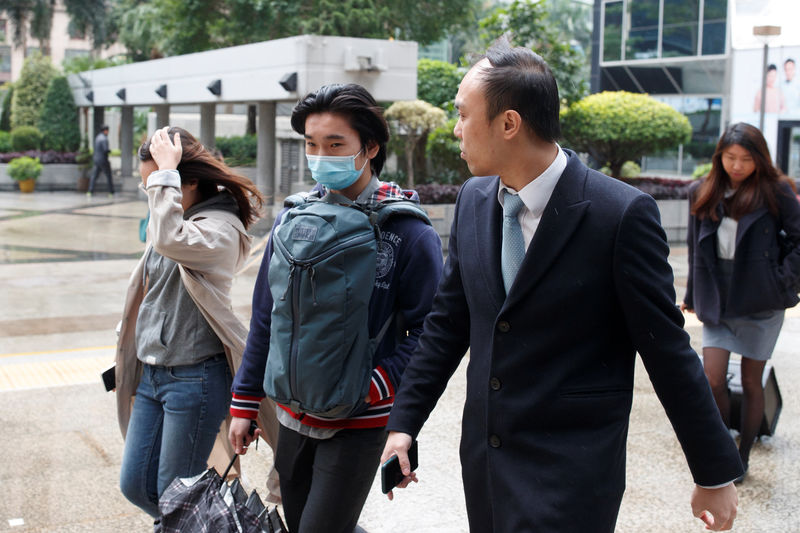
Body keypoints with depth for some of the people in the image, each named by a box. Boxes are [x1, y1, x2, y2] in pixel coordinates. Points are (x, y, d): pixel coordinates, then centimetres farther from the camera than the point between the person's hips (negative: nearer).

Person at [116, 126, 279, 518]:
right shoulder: (169, 220, 9)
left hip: (195, 378, -8)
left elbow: (170, 240, -39)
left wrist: (166, 171, -30)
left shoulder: (221, 228, -17)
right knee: (135, 485, 13)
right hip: (152, 372, 9)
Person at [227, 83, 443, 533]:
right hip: (294, 415, 5)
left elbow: (428, 330, -12)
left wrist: (372, 387, -22)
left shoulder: (408, 231, -13)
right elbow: (266, 319, 9)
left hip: (359, 423, -5)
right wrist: (245, 402, 10)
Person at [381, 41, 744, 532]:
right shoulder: (474, 201, 2)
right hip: (483, 461, 6)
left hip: (573, 474, -6)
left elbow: (667, 350, -11)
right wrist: (404, 422, 8)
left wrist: (717, 474, -4)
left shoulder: (622, 214, -16)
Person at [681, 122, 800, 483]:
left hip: (760, 303, -2)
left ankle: (742, 457, 25)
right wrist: (693, 297, 15)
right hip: (717, 300, 2)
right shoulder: (703, 194, 5)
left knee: (751, 383, 8)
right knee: (712, 380, -6)